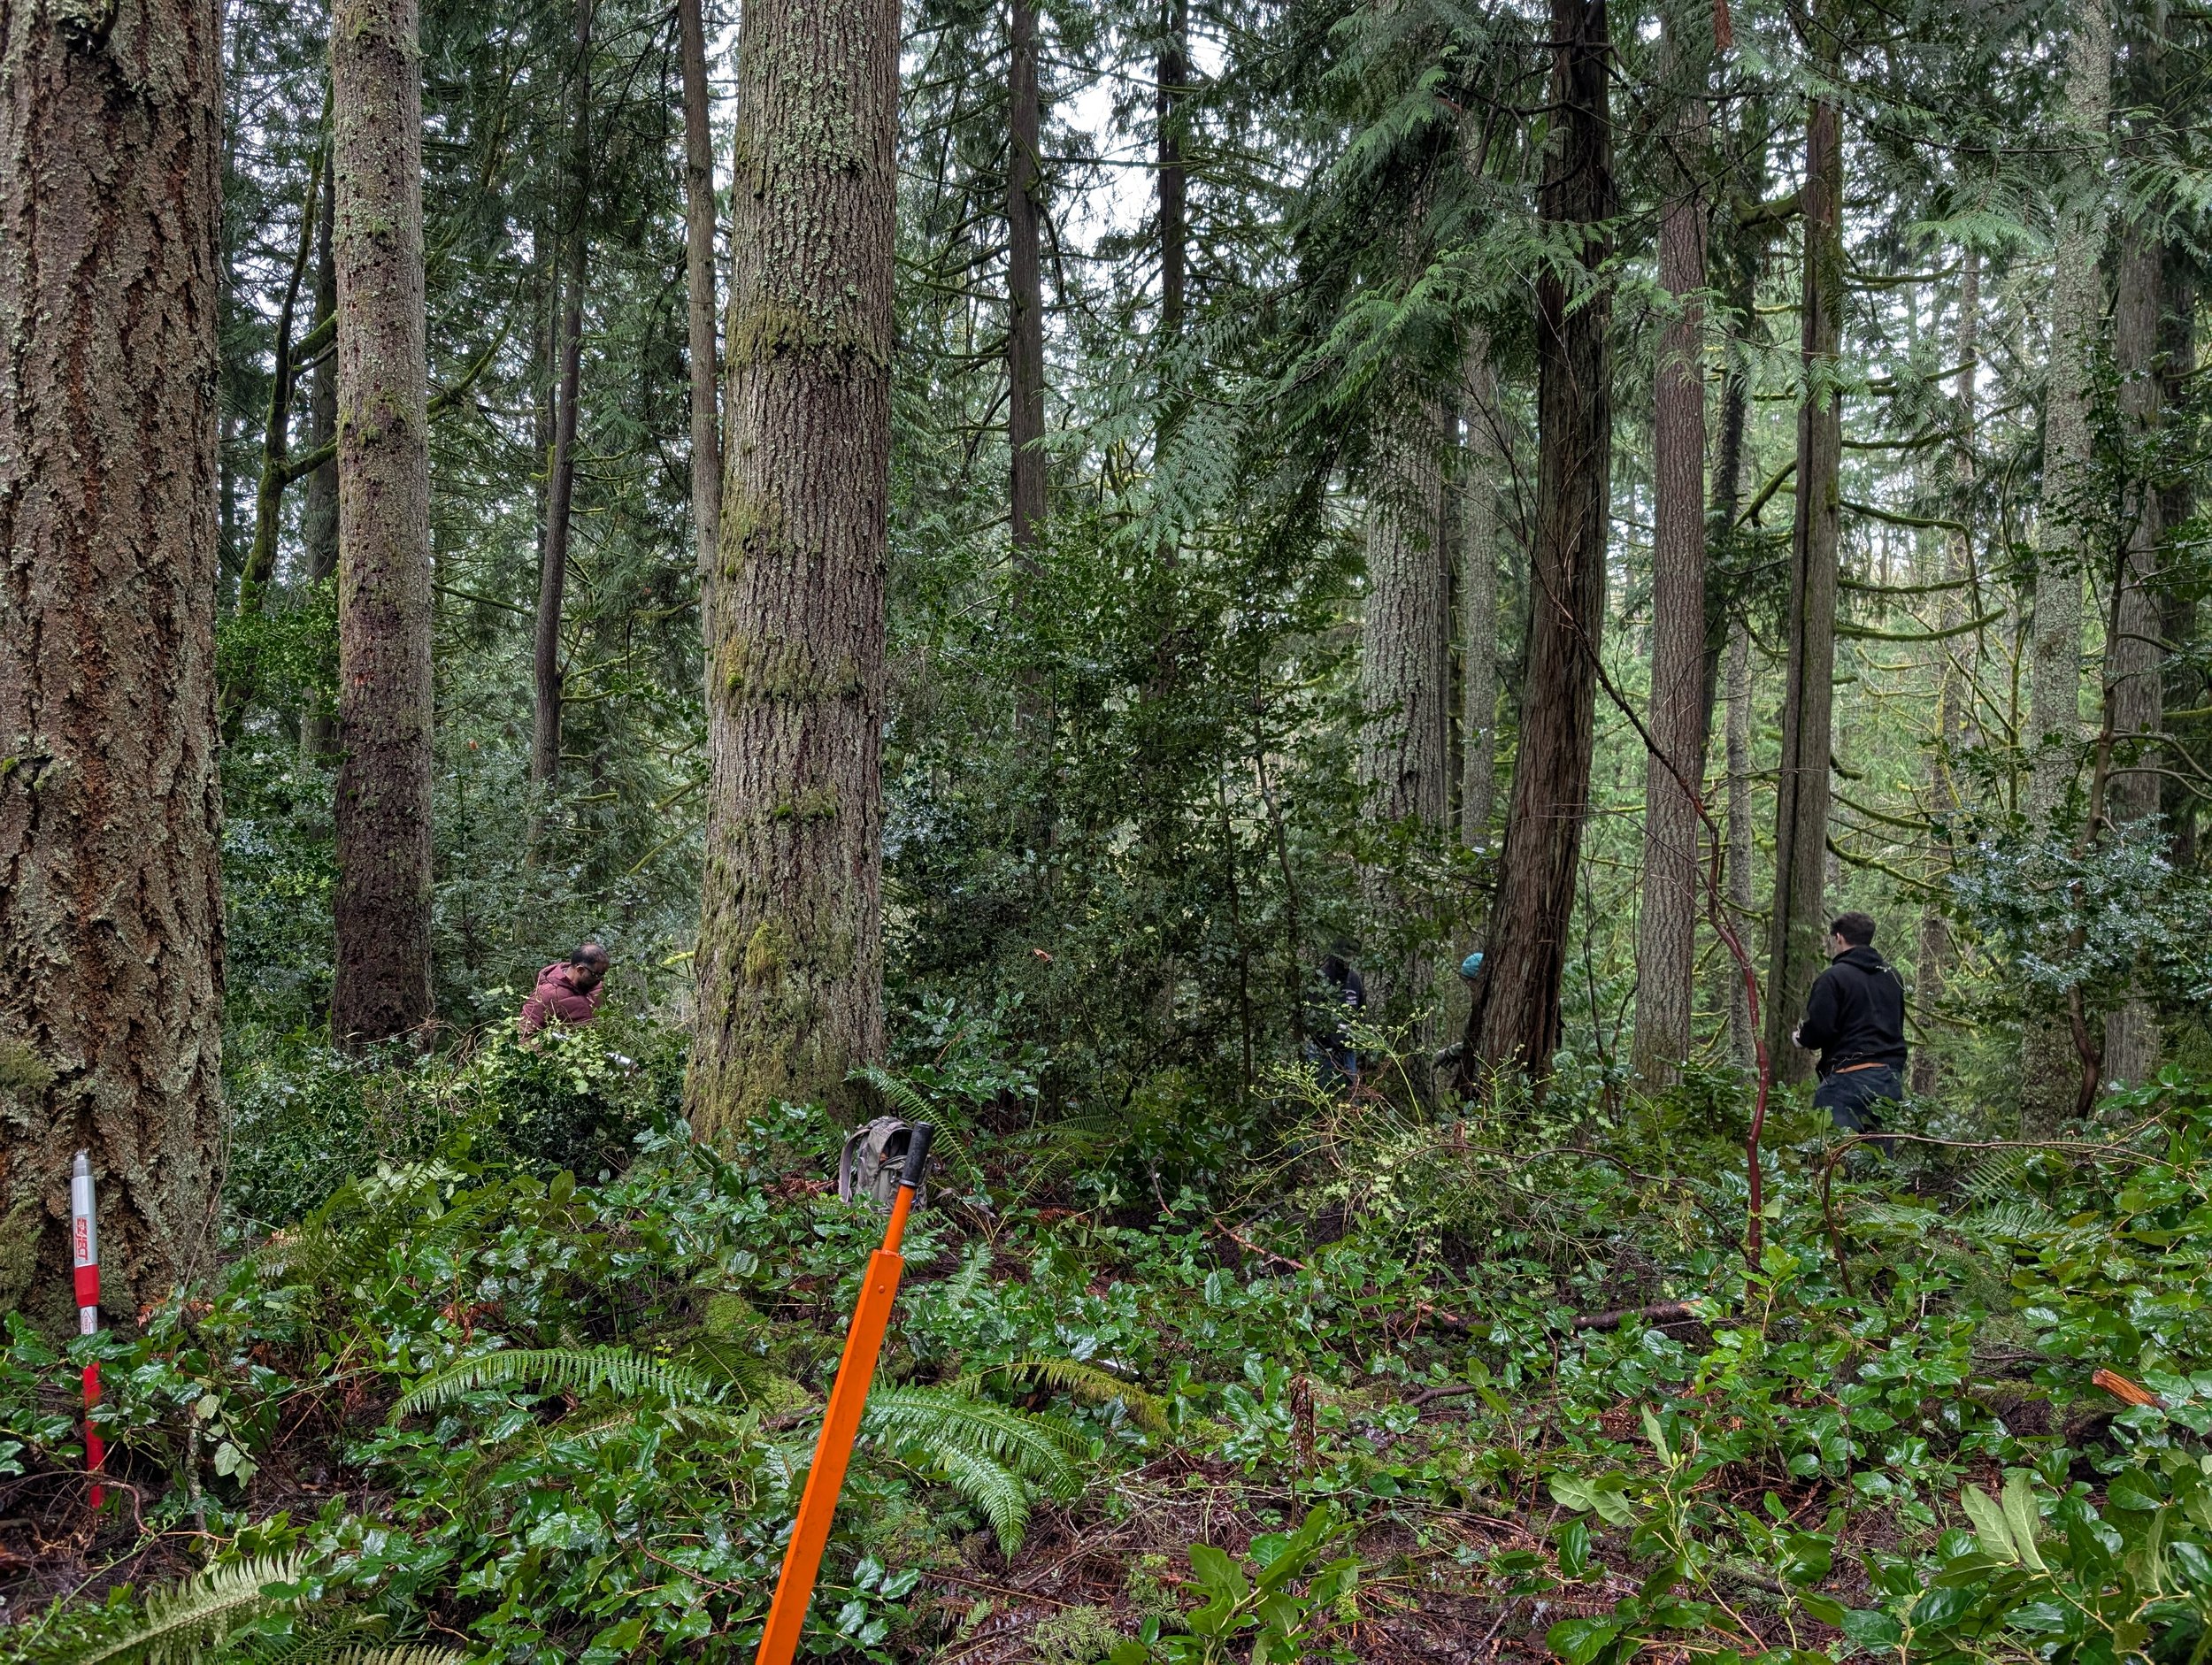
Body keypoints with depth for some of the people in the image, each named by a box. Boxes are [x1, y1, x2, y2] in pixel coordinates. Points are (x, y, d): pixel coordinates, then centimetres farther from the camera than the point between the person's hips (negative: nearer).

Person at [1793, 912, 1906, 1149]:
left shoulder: (1833, 977, -8)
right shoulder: (1891, 976, 16)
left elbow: (1818, 1030, -14)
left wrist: (1799, 1037, 6)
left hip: (1849, 1078, -7)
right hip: (1891, 1079, 7)